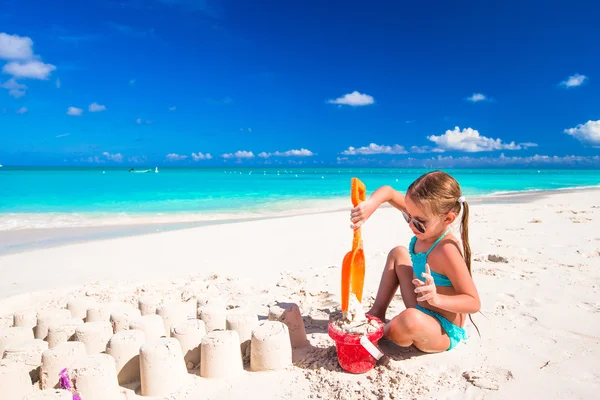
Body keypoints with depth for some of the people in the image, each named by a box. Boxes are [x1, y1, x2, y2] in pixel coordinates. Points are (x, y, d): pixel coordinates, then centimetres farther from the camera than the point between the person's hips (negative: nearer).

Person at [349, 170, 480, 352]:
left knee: (411, 319, -41)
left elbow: (474, 303, -28)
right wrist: (371, 204, -27)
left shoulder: (447, 250, -33)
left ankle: (380, 332, -2)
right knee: (398, 253, 13)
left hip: (443, 333, -8)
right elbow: (388, 192, -6)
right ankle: (377, 313, 14)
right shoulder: (424, 221, -11)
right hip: (422, 312, 8)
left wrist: (437, 299, -45)